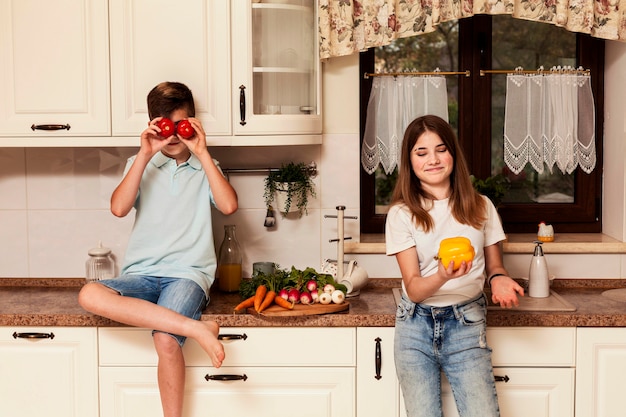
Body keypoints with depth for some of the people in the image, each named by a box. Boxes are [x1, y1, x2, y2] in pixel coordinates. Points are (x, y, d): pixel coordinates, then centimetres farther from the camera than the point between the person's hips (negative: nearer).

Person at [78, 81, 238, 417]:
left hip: (188, 274, -2)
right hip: (142, 274, 2)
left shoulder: (205, 168, 14)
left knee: (166, 339, -32)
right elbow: (119, 208, -4)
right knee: (89, 295, -31)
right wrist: (145, 154, -7)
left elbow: (228, 205, -7)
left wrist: (202, 153, -7)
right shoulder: (141, 165, 16)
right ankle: (196, 328, -33)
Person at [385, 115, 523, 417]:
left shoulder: (480, 207, 3)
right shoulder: (402, 214, -3)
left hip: (467, 324, 1)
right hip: (416, 324, 0)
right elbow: (413, 288, -9)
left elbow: (494, 265, 13)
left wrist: (498, 278, -11)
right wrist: (442, 277, -30)